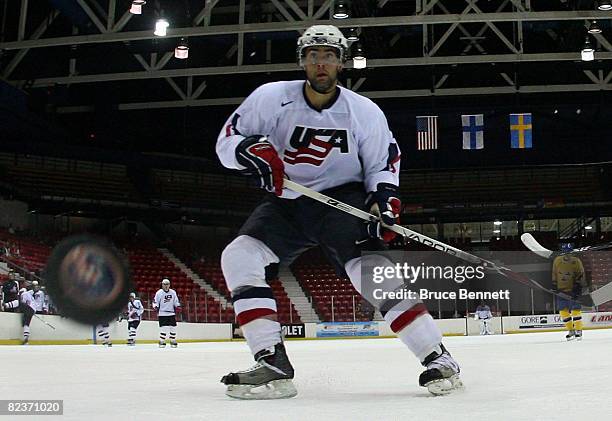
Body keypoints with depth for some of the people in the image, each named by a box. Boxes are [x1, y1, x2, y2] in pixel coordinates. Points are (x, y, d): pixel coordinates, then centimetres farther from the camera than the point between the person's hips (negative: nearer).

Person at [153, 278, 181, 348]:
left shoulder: (173, 292, 9)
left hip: (171, 313, 4)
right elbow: (155, 302, -2)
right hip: (162, 314, -4)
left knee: (173, 328, 3)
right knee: (163, 328, -12)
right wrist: (156, 307, -19)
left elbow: (176, 301, 18)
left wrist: (178, 307, 4)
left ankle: (173, 341, 17)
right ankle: (162, 342, -2)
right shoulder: (159, 293, -4)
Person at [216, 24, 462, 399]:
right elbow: (228, 139, -3)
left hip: (341, 198, -2)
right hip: (285, 203, 3)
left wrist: (384, 199, -15)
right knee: (239, 257, -19)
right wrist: (251, 150, -25)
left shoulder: (365, 112, -4)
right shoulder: (271, 98, -6)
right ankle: (273, 363, -17)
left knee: (368, 265, -26)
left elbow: (383, 165, 5)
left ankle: (437, 358, -19)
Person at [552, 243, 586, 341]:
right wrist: (554, 286, 10)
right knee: (563, 311, 4)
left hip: (573, 290, -4)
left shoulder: (577, 262, -10)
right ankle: (571, 331, 16)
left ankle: (579, 331, 4)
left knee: (576, 310, -7)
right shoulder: (557, 261, 0)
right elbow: (554, 275, 10)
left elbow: (580, 276, -7)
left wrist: (578, 287, -15)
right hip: (561, 291, 4)